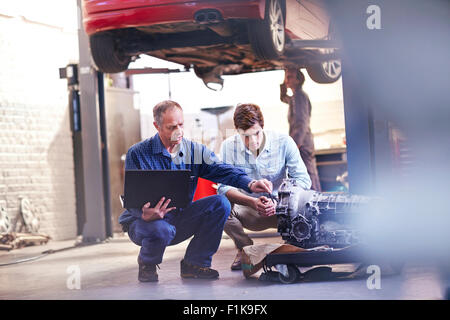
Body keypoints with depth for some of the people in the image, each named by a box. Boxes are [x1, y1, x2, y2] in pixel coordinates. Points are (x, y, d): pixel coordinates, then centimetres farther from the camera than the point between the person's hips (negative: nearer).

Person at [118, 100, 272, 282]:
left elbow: (221, 171, -13)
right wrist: (145, 215, -38)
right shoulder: (137, 154, -9)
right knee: (161, 230, -40)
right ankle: (147, 264, -1)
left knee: (220, 204, -17)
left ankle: (194, 263, -5)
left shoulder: (195, 151, 2)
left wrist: (250, 184, -34)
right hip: (145, 219, -4)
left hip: (179, 220, 4)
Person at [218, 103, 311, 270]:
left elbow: (303, 179, -13)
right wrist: (253, 202, -33)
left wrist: (278, 202, -30)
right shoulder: (228, 147, -10)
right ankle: (245, 248, -1)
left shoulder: (284, 142, -11)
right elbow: (224, 187, -16)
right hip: (249, 212, 1)